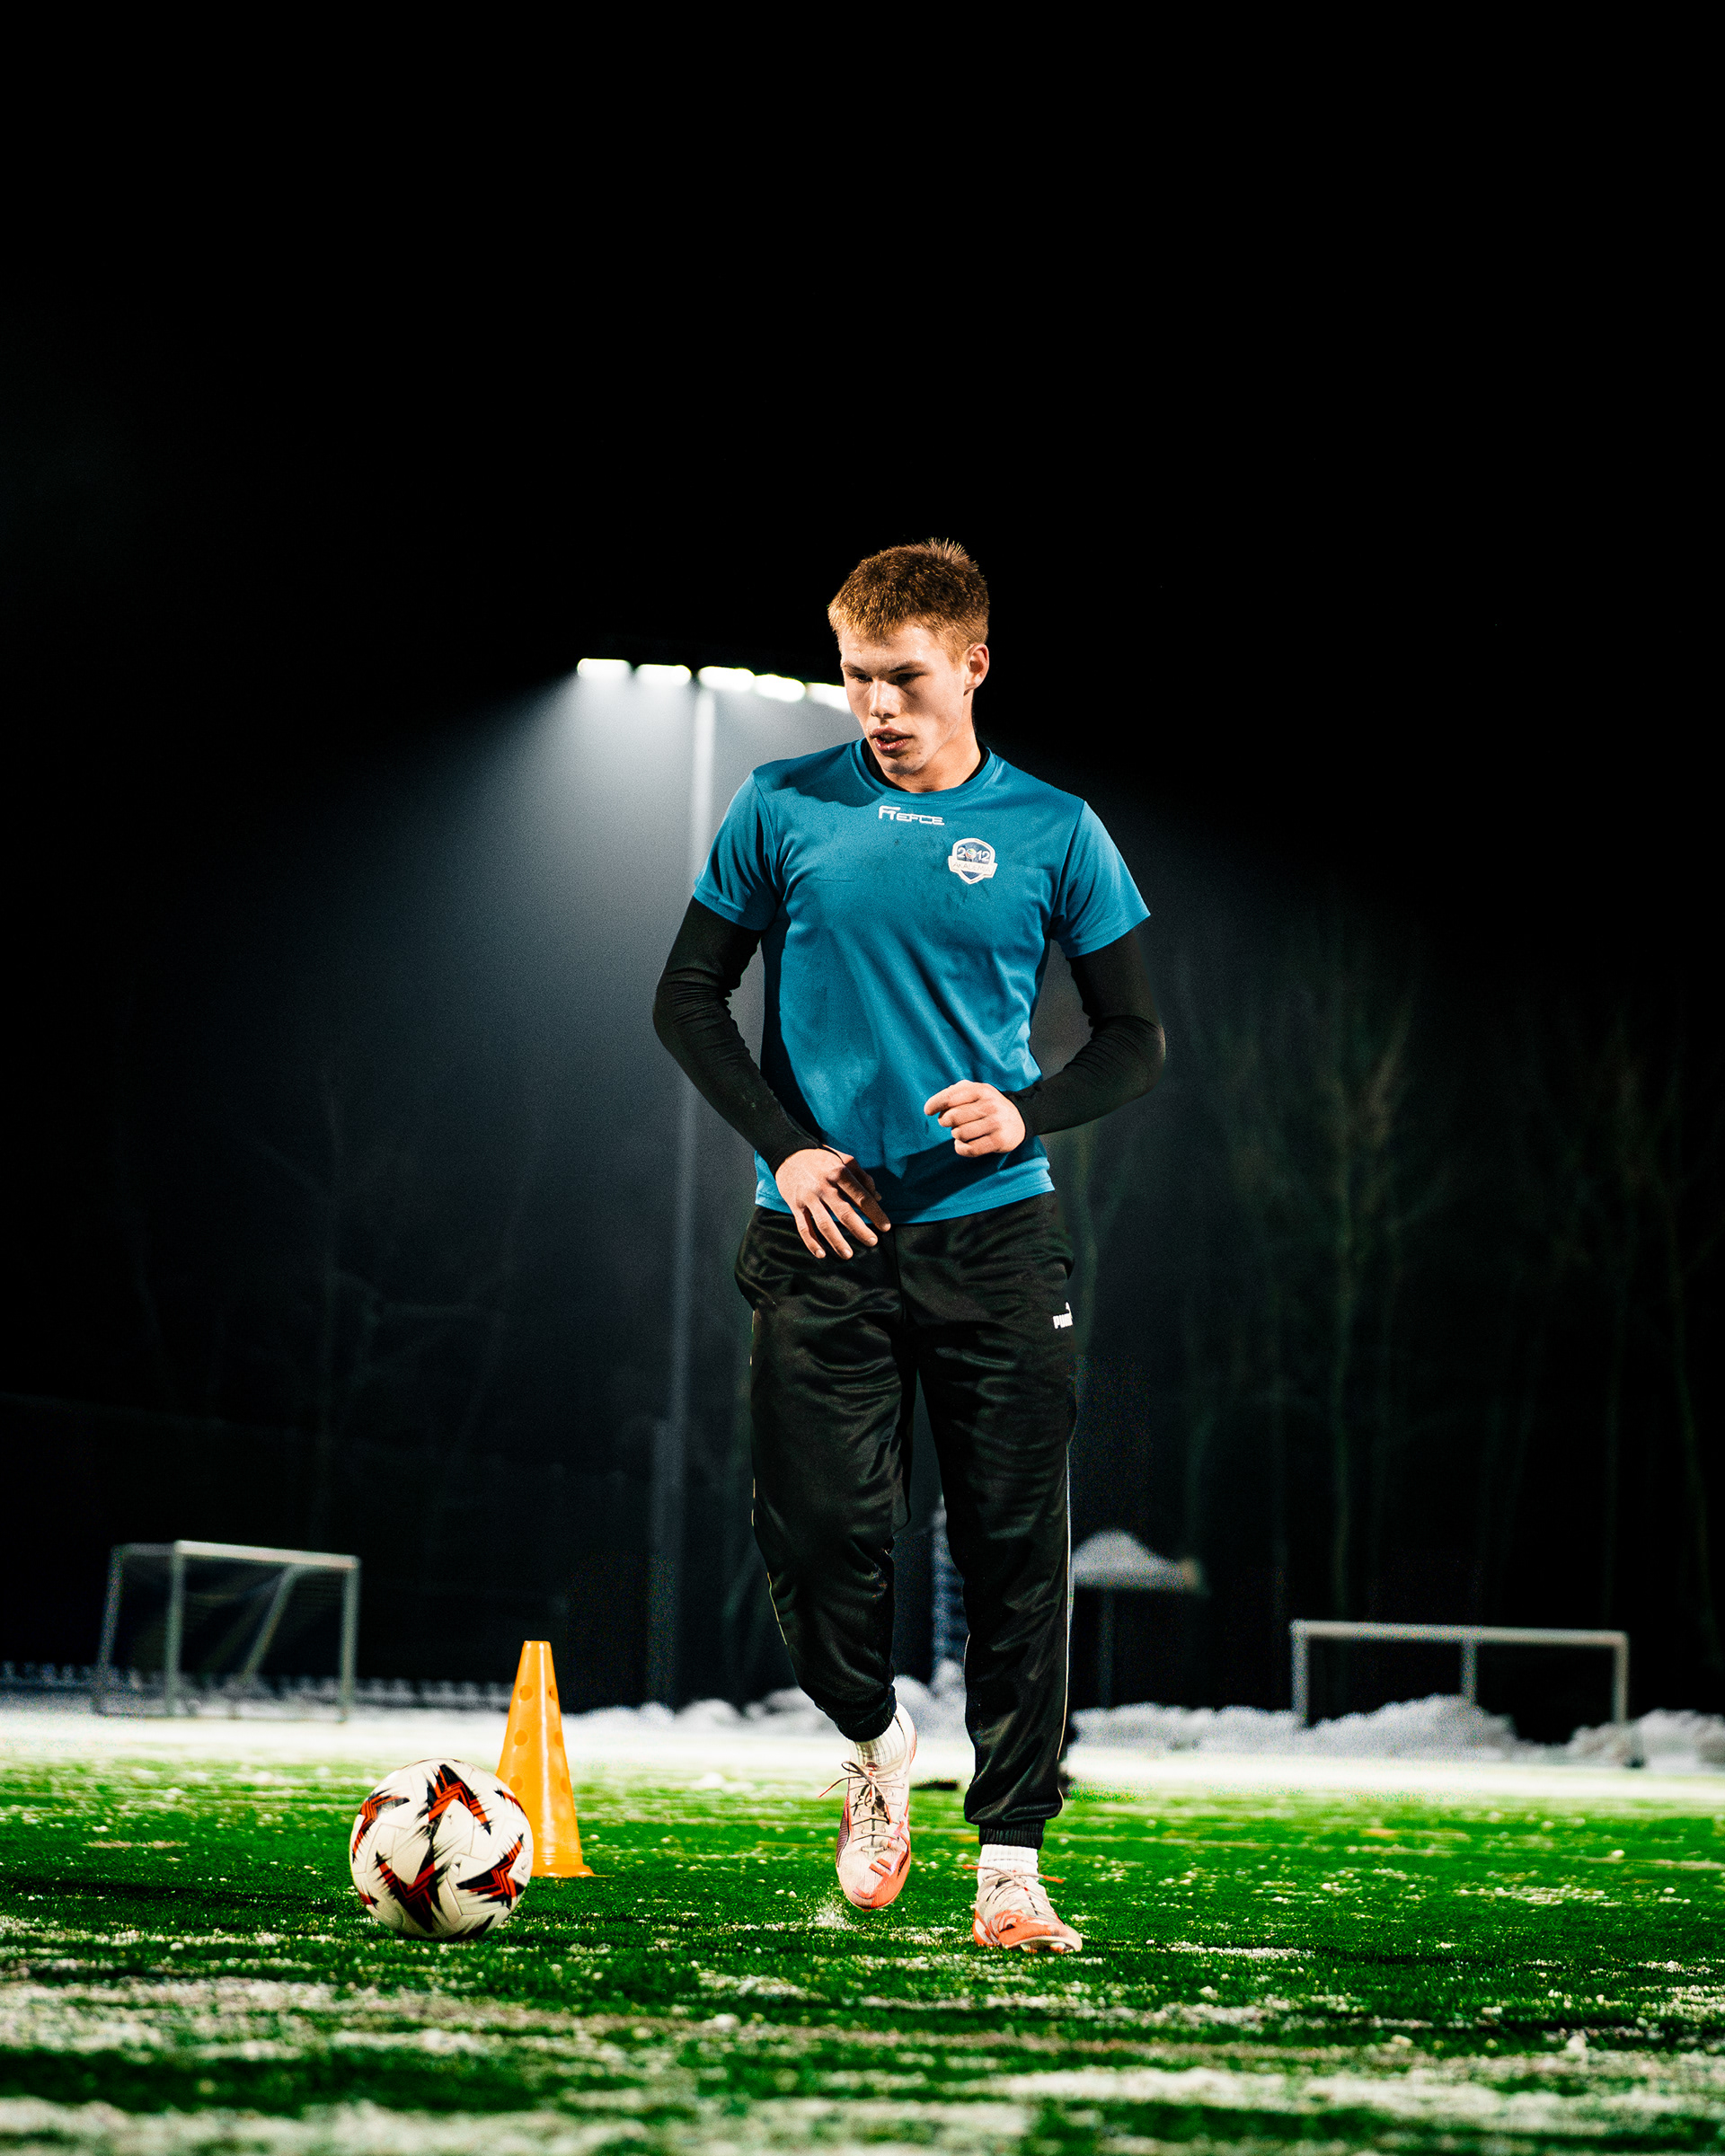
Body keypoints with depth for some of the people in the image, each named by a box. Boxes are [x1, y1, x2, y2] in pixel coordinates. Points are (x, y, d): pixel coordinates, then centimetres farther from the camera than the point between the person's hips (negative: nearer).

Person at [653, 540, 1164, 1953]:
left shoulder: (1053, 831, 3)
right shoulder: (783, 809, 4)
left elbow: (1136, 1042, 7)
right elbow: (688, 1000, 10)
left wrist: (1025, 1114, -12)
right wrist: (785, 1147, -3)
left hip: (994, 1232, 0)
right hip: (823, 1237, 0)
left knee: (1016, 1550, -2)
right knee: (818, 1532, -5)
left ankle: (1011, 1860, 6)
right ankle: (878, 1740, 26)